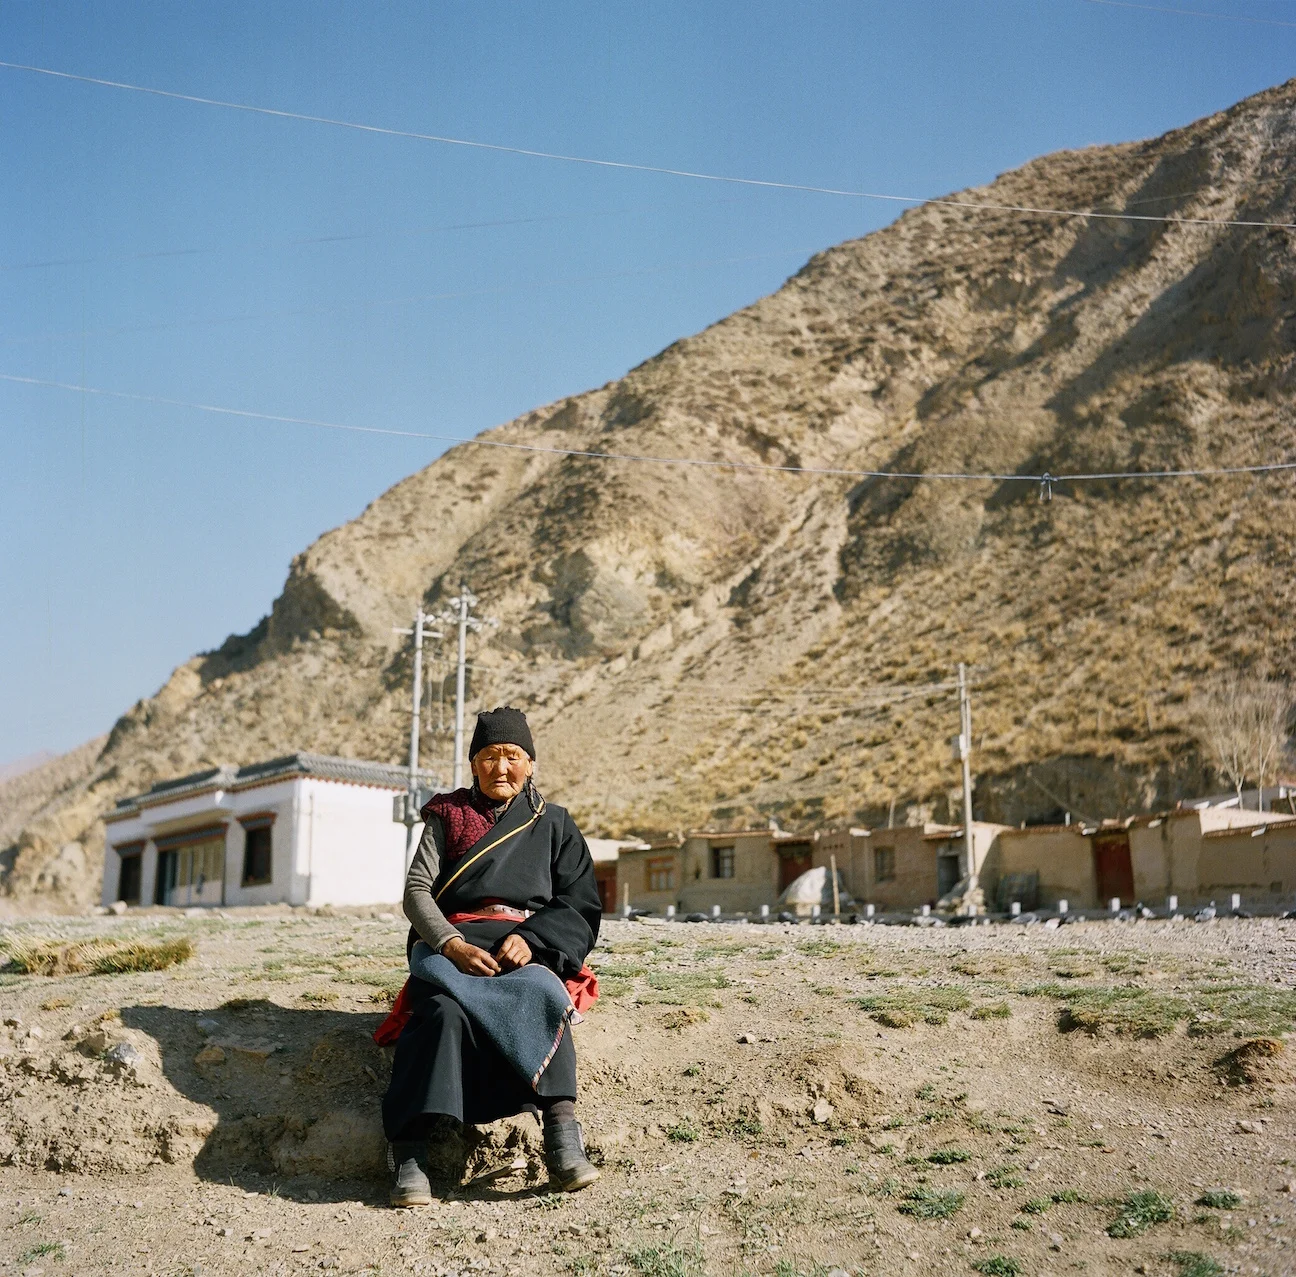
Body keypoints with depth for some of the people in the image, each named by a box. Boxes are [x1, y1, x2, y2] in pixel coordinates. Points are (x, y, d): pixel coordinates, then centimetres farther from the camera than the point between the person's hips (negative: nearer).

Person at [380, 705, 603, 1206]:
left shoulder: (554, 824, 19)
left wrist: (531, 939, -11)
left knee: (539, 997, -36)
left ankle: (562, 1141, -49)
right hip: (451, 943, 0)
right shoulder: (447, 817, 18)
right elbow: (416, 891, 5)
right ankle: (410, 1151, -42)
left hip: (531, 946, 0)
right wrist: (453, 944, -15)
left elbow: (581, 908, 10)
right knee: (444, 1009, -34)